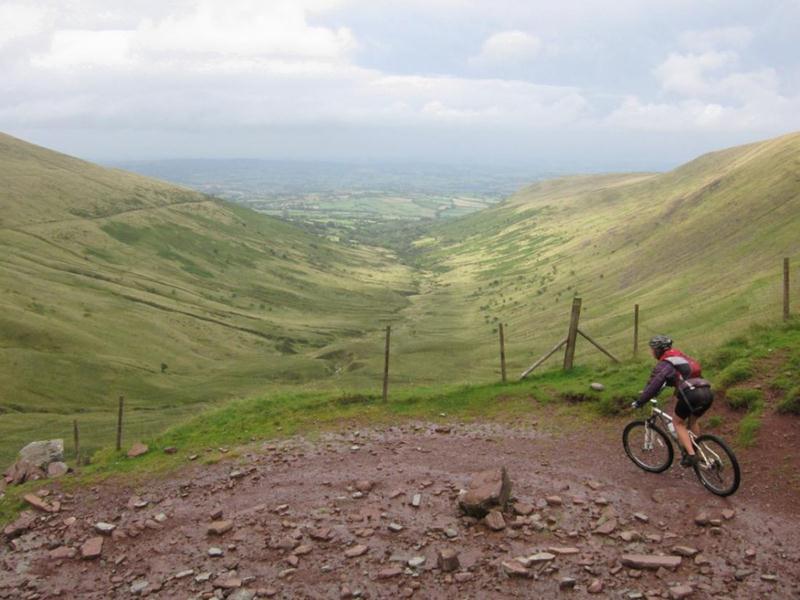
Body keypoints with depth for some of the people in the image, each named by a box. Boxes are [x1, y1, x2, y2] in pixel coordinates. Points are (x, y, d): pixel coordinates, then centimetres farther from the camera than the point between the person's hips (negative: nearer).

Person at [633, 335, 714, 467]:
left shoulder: (663, 364, 2)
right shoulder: (681, 357, 28)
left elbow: (653, 385, -3)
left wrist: (639, 402, 7)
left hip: (691, 394, -7)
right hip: (707, 393, 7)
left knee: (678, 422, 14)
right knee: (692, 421, 30)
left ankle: (690, 455, 3)